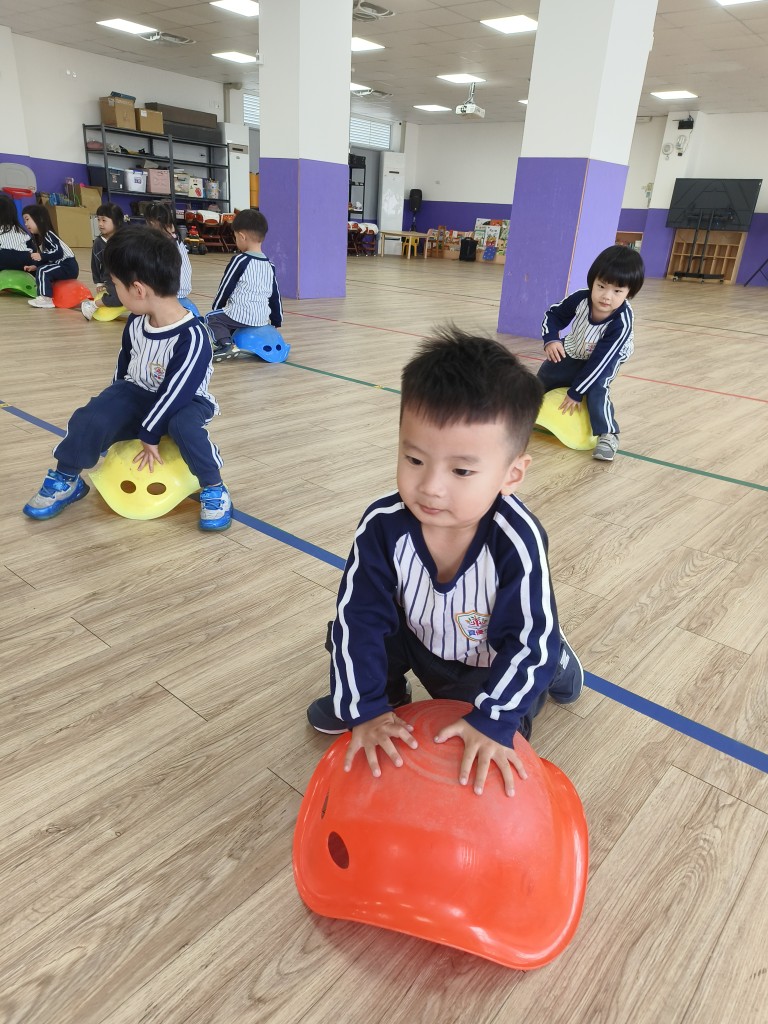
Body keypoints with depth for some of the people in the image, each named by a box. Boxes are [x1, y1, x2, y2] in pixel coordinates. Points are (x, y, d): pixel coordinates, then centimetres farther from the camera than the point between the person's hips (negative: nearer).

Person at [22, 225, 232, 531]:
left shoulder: (192, 336, -29)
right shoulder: (136, 322, -6)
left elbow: (176, 391, -26)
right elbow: (124, 365, 11)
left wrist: (150, 435, -20)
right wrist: (114, 405, 22)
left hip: (184, 401, -5)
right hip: (137, 393, 5)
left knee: (184, 426, -39)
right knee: (90, 418, -18)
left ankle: (214, 490, -14)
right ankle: (65, 480, 9)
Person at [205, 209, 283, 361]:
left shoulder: (239, 261, -10)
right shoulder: (270, 265, 9)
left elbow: (226, 288, -2)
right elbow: (275, 296, 15)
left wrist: (216, 309, 13)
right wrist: (277, 322, 24)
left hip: (241, 315, -8)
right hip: (263, 319, 8)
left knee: (211, 318, 12)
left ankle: (225, 344, -9)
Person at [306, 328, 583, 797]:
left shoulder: (516, 542, -38)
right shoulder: (384, 526, -31)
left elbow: (528, 639, -29)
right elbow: (361, 617, -26)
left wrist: (494, 722, -34)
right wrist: (366, 708, -29)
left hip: (493, 664, -2)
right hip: (420, 644, 2)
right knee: (349, 632, -14)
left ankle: (553, 666, 27)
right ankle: (391, 693, 18)